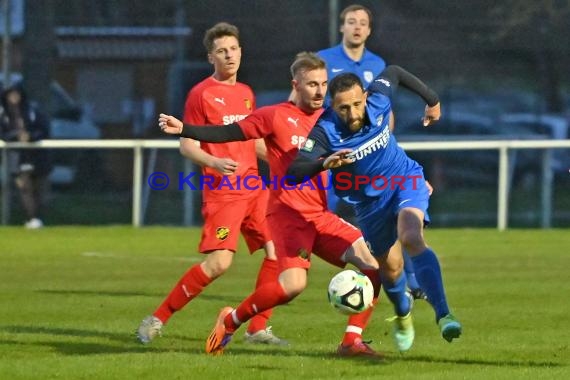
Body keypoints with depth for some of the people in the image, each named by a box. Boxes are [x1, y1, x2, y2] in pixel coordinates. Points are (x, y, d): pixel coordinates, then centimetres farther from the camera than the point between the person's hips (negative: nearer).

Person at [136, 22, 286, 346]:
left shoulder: (246, 93, 15)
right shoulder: (201, 94, -5)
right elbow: (187, 146, -7)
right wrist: (213, 162, -25)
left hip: (254, 187, 7)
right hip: (222, 192, -7)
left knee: (277, 250, -3)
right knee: (219, 262, -17)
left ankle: (258, 328, 8)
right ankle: (157, 319, -7)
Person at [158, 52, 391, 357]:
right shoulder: (276, 116, -3)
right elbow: (228, 134, -6)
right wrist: (183, 130, -18)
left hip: (321, 217, 6)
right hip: (288, 214, -6)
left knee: (373, 264, -7)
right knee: (293, 284, -24)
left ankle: (352, 341, -3)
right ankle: (230, 321, -2)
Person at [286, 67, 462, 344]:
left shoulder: (377, 100, -22)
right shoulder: (325, 131, -29)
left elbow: (394, 72, 2)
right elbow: (294, 173, -40)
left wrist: (432, 100, 12)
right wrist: (324, 163, -59)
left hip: (405, 179, -1)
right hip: (369, 201, 1)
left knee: (411, 238, -28)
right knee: (390, 267, 11)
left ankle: (443, 314, -34)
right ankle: (403, 315, 45)